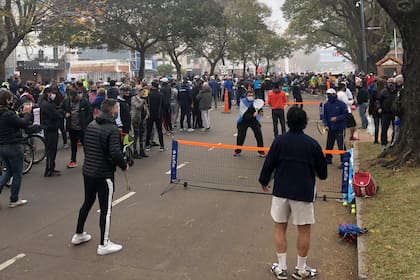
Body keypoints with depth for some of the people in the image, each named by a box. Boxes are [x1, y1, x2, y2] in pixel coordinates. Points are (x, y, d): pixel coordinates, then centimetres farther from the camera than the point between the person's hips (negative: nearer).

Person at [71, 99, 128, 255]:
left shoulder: (91, 125, 6)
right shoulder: (112, 129, -18)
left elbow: (86, 147, 14)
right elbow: (116, 153, -26)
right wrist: (124, 166, -9)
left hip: (87, 171, 8)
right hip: (104, 174, -8)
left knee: (87, 202, 22)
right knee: (106, 209, 2)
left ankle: (78, 235, 36)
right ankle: (104, 245, 9)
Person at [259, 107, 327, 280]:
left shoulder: (279, 141, -7)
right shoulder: (312, 144, -7)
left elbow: (269, 164, -3)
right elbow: (322, 171, 2)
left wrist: (264, 181, 15)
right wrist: (321, 176, 26)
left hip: (281, 190, 1)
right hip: (304, 192, -1)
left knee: (279, 227, 13)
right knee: (304, 230, 11)